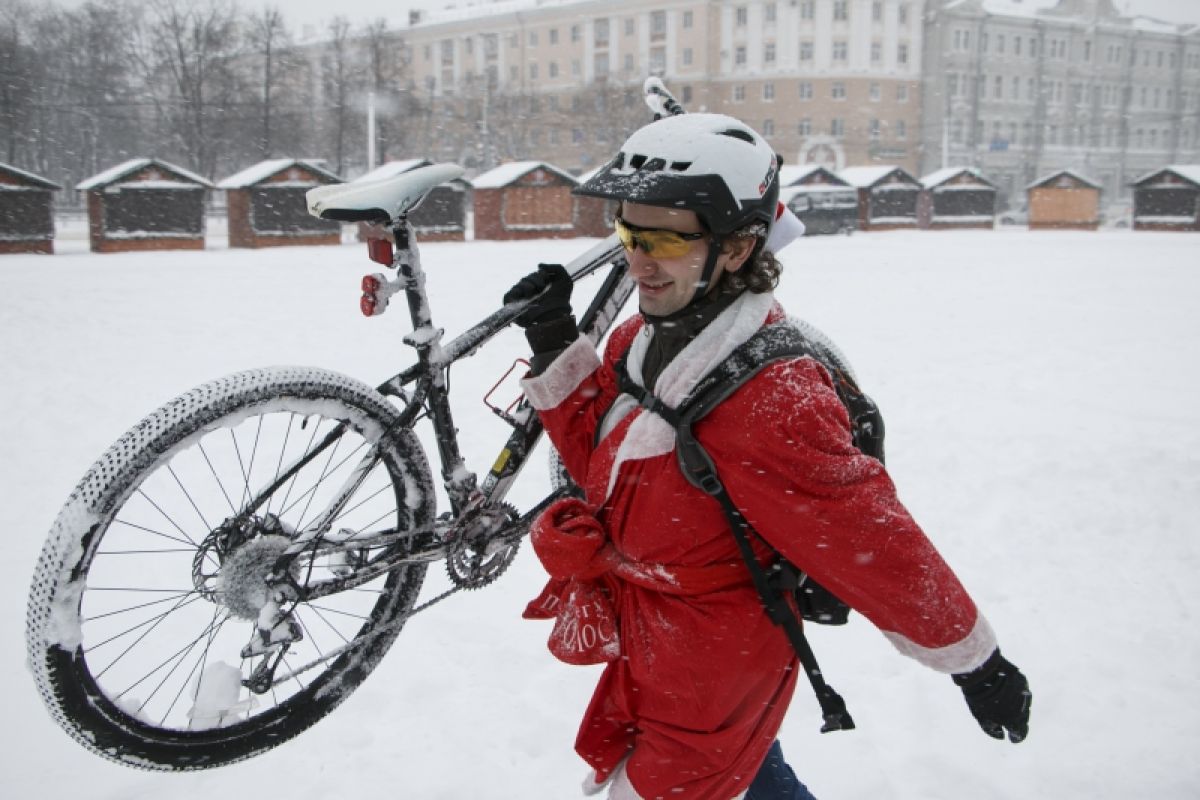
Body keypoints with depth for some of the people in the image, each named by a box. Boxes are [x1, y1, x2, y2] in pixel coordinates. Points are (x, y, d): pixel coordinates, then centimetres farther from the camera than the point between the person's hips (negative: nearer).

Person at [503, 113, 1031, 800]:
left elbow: (873, 542, -26)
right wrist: (557, 354, -6)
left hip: (706, 682, -8)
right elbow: (601, 463, 5)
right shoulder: (639, 339, -6)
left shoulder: (770, 397, -32)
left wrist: (977, 662, -16)